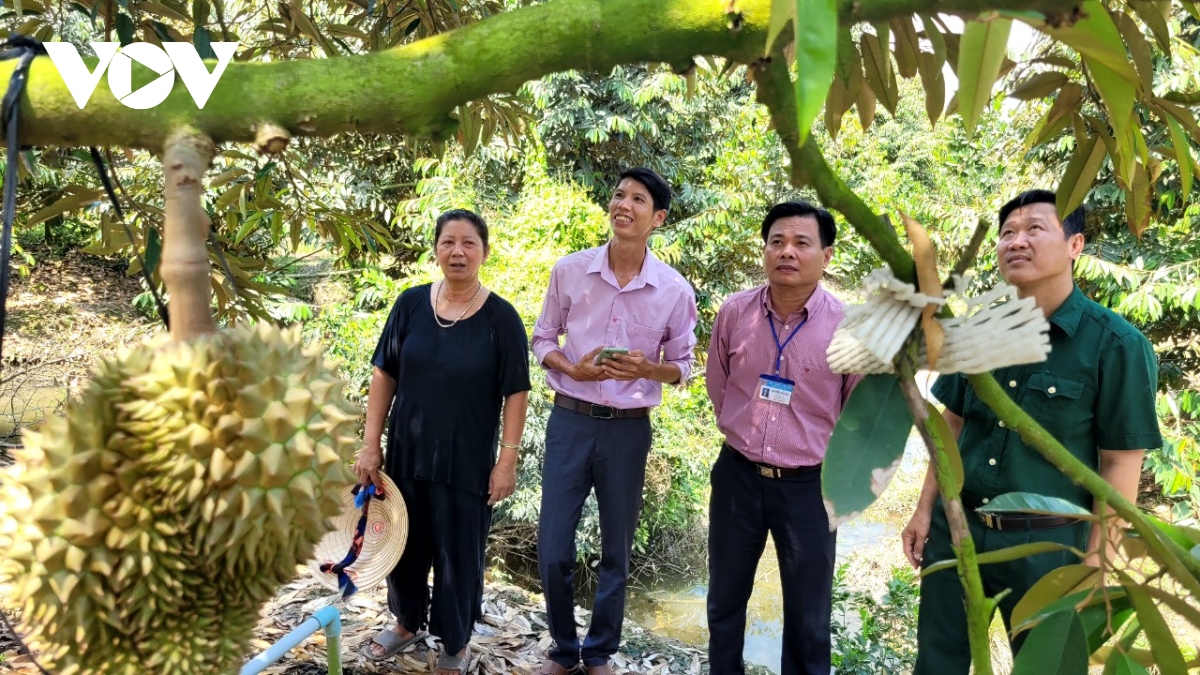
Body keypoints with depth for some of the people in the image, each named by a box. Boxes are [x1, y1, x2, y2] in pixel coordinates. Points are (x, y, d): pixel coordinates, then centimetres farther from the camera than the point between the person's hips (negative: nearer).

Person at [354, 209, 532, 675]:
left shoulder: (501, 317, -11)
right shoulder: (411, 304, -3)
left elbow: (515, 395, -8)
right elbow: (384, 376, 2)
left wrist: (507, 461, -11)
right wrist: (371, 444, -1)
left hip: (468, 459, -3)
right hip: (406, 452, 3)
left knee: (459, 552, 10)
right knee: (405, 542, 19)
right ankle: (407, 622, 46)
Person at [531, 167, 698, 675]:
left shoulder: (675, 290, -5)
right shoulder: (568, 271, -4)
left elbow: (682, 366, 4)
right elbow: (542, 340, 6)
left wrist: (646, 369, -17)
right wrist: (572, 368, -15)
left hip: (629, 429, 0)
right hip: (570, 421, 0)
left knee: (617, 552, 13)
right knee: (553, 550, 4)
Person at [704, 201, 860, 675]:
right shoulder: (735, 312, -6)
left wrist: (833, 463, 6)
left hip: (809, 485, -2)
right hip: (737, 474, 2)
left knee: (808, 616, 12)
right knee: (725, 600, 19)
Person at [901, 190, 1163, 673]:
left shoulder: (1117, 344, -13)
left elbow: (1121, 463, -11)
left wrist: (1095, 563, -11)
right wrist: (925, 509, 7)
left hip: (1046, 542, -4)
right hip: (954, 528, 4)